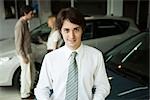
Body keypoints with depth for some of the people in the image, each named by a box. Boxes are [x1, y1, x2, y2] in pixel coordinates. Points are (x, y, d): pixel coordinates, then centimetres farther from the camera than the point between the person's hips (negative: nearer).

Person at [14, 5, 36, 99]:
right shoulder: (20, 24, -21)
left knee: (32, 71, 20)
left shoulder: (25, 23, 9)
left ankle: (30, 88, 38)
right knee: (26, 74, 3)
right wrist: (23, 56, -20)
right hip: (24, 54, -9)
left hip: (28, 52, 9)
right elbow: (18, 43, -22)